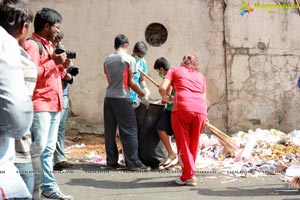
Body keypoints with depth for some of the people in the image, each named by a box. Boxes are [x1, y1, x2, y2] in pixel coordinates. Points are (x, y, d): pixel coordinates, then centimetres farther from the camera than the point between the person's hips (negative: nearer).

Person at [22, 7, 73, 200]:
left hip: (54, 104, 10)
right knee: (38, 147, -12)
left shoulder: (48, 45, 22)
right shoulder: (32, 44, -8)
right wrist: (54, 62, -16)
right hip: (40, 104, -10)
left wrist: (62, 67, 11)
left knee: (49, 148, 10)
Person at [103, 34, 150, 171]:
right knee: (129, 131, -1)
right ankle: (133, 162, -1)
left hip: (108, 98, 6)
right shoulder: (129, 59, -5)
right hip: (122, 98, -6)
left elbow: (109, 79, 14)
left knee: (110, 131, 8)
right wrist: (143, 96, 2)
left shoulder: (107, 60, 11)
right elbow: (130, 82, -6)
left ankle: (111, 161, 11)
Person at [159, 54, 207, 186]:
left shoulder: (175, 70, 19)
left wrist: (167, 98, 24)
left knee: (183, 144, 7)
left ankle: (188, 175, 4)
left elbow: (162, 88, 5)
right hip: (201, 110, 3)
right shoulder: (201, 76, 28)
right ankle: (190, 173, 20)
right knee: (194, 144, 14)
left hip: (182, 108, -3)